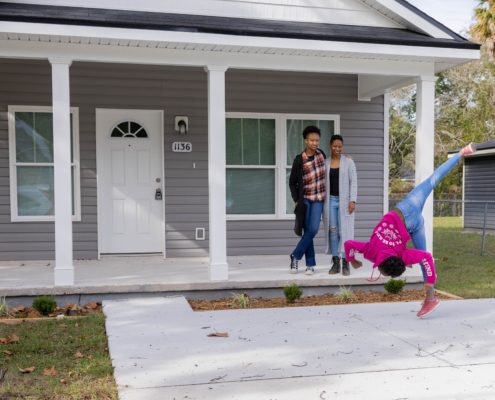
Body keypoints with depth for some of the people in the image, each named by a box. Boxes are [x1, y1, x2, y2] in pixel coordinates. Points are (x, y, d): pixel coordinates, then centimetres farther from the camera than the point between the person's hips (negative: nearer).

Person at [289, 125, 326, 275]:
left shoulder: (321, 154, 3)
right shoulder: (299, 160, -7)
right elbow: (292, 182, 0)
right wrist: (296, 200, -5)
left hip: (318, 199, 2)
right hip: (305, 199, -2)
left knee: (313, 229, -12)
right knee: (307, 231, -3)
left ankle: (295, 256, 2)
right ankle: (310, 264, 6)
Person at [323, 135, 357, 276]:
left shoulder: (349, 162, 2)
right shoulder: (324, 163, 7)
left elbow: (353, 182, -2)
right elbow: (322, 183, 9)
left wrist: (352, 201, -11)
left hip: (344, 201, -2)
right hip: (330, 200, 2)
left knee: (345, 231, -3)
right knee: (332, 230, 2)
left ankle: (345, 264, 1)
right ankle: (335, 263, 9)